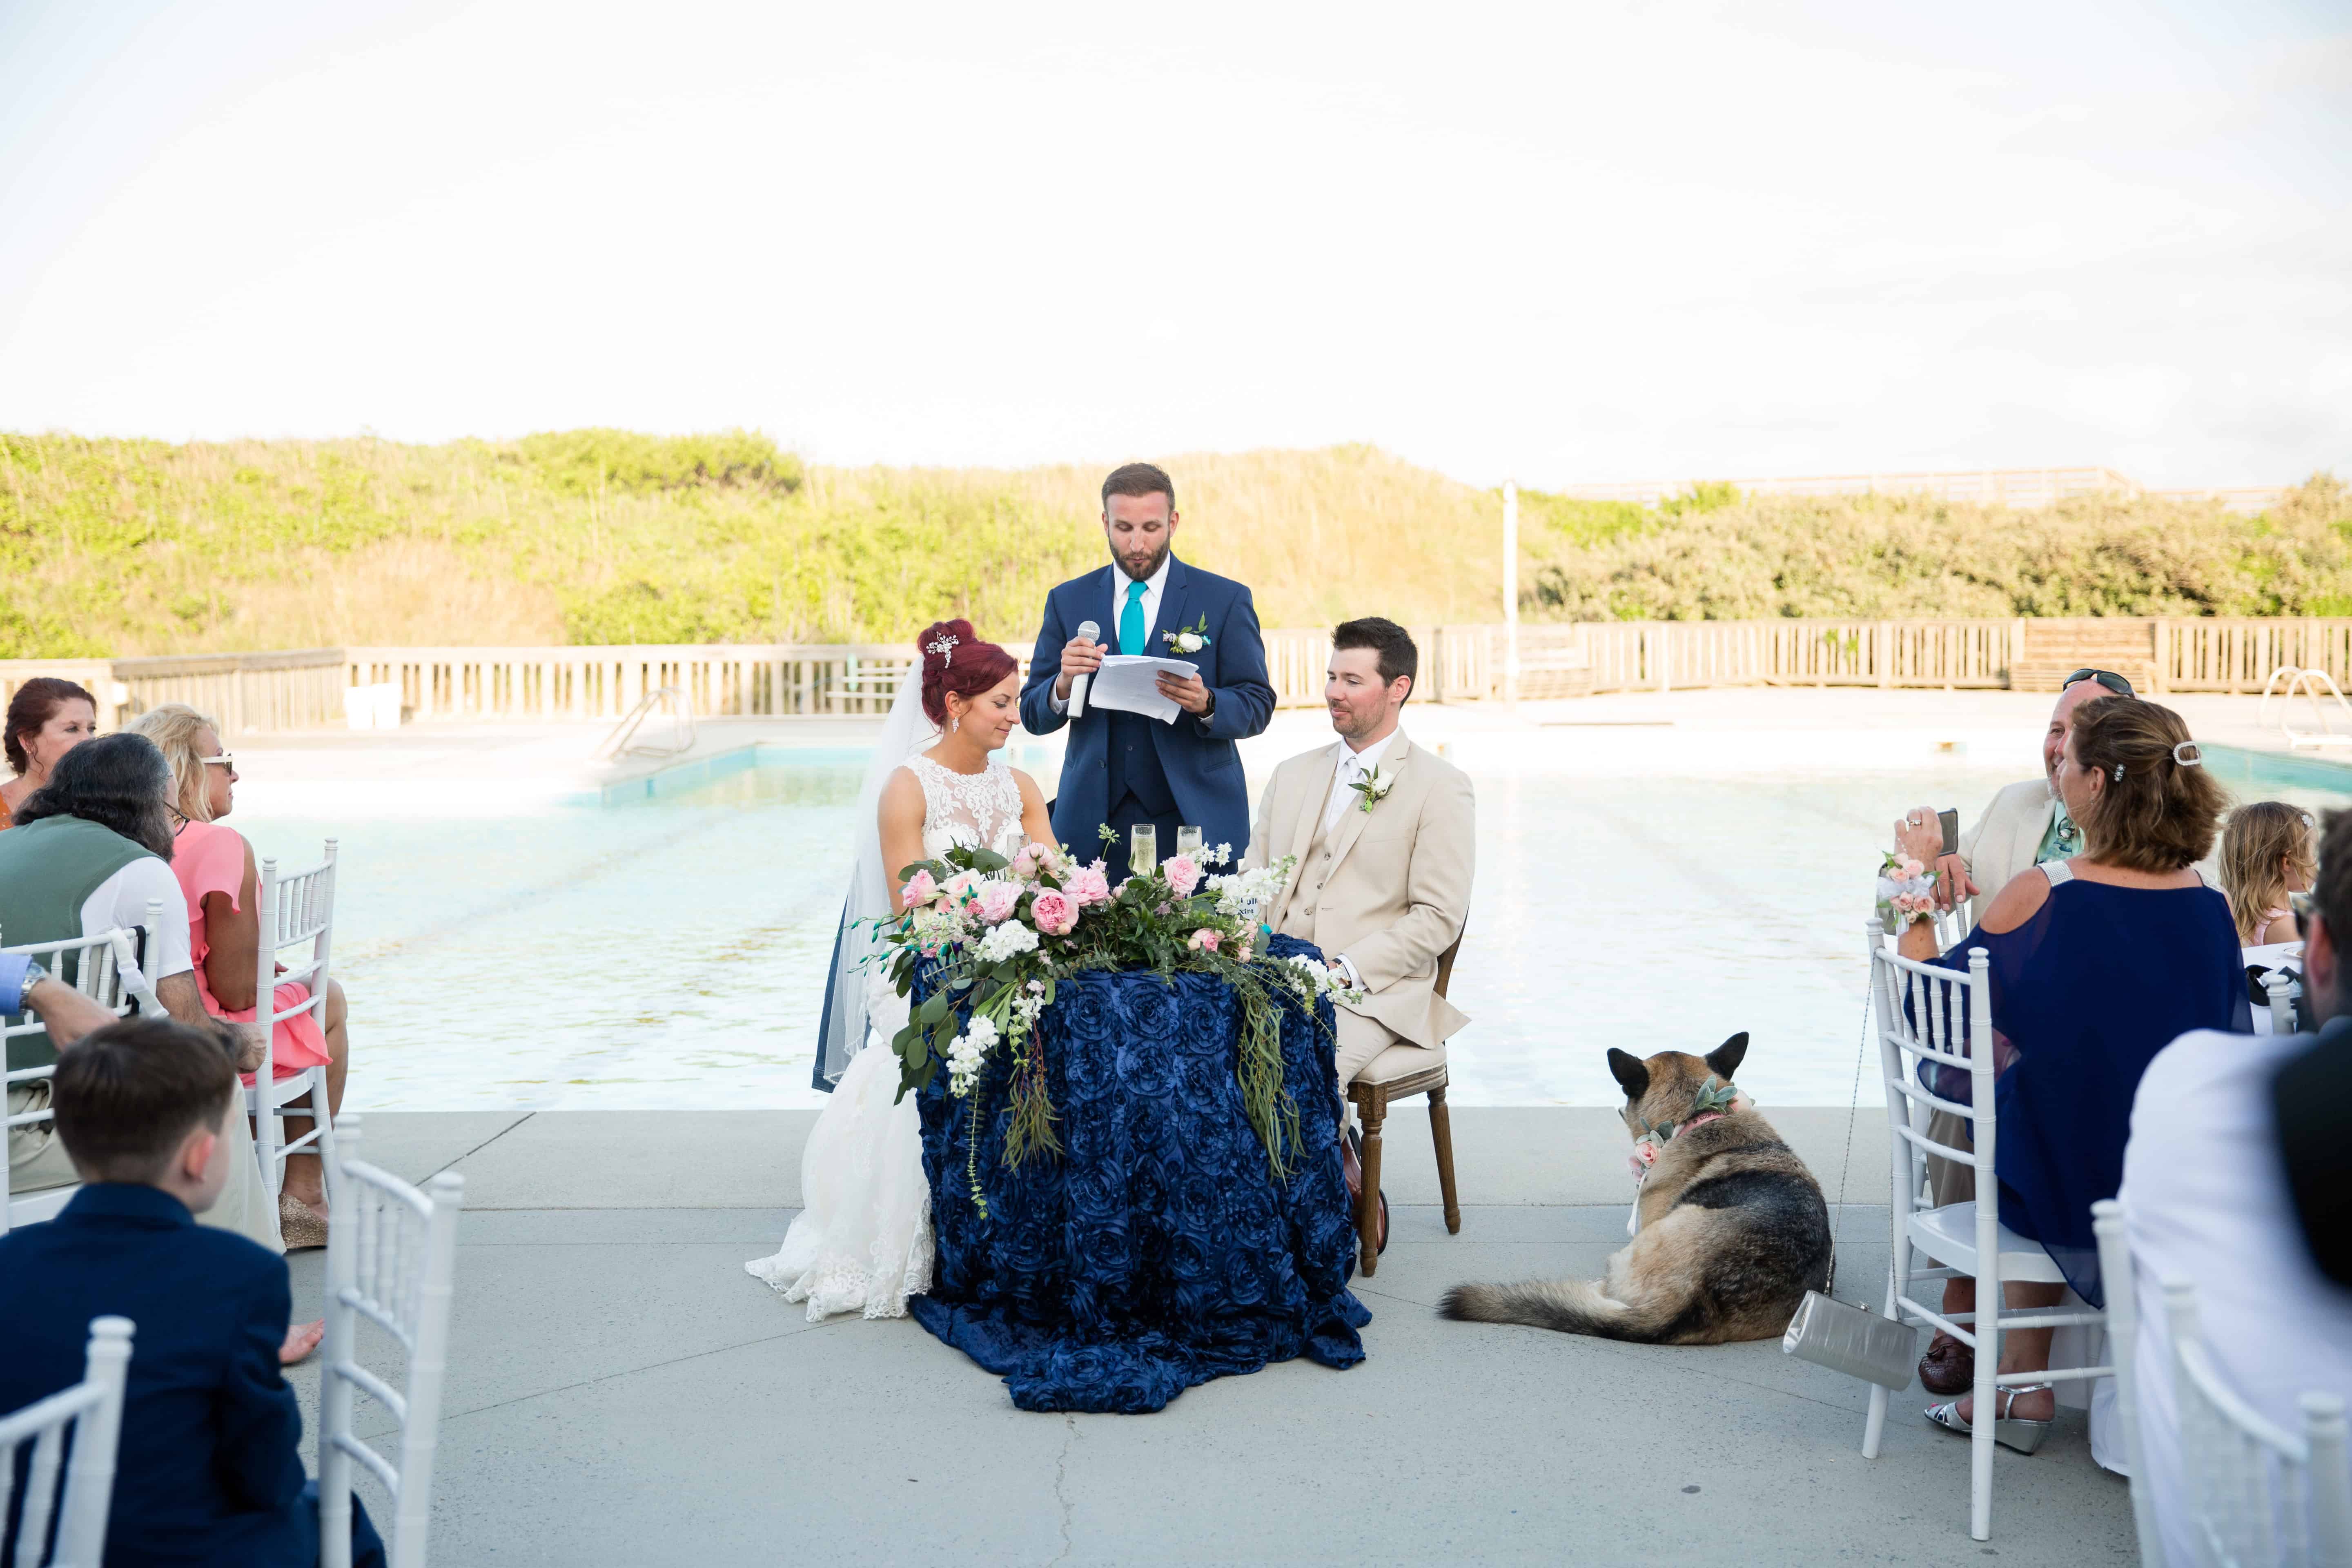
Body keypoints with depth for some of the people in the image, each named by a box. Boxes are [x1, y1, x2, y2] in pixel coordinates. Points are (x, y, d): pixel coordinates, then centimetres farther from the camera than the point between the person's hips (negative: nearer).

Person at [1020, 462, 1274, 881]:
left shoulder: (1226, 600, 3)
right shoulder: (1067, 601, 9)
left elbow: (1258, 706, 1)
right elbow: (1032, 716, 8)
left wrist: (1206, 704, -20)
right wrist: (1064, 684, -15)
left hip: (1193, 815, -1)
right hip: (1094, 818, 2)